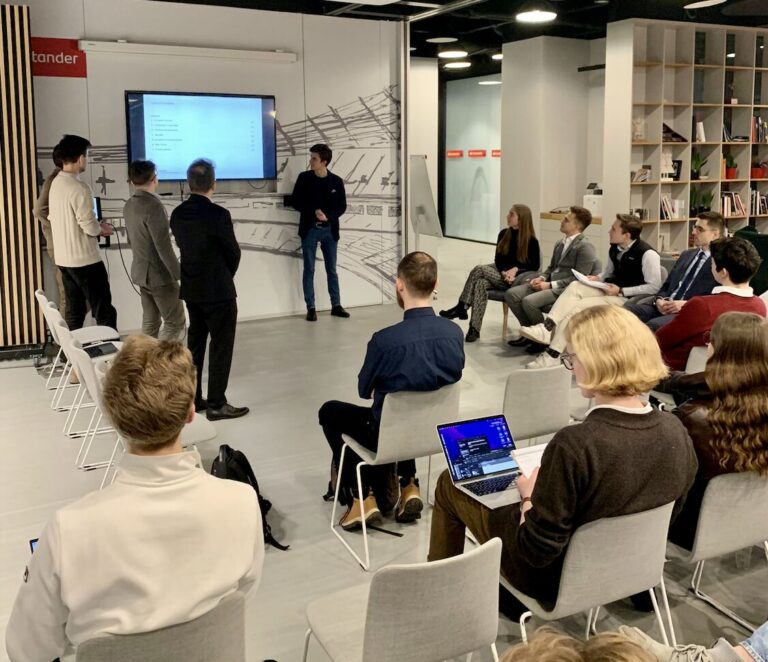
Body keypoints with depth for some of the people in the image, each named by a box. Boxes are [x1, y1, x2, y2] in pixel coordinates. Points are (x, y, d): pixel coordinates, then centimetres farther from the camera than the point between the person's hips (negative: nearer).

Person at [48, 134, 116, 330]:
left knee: (73, 311, 14)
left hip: (63, 258, 9)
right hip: (85, 260, -8)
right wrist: (101, 229, 2)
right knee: (104, 312, -2)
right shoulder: (79, 188, -19)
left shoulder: (55, 183, 7)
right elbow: (89, 227, -20)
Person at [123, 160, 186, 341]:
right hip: (160, 274, -9)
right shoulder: (153, 206, -22)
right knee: (176, 322, -1)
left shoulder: (129, 205, 6)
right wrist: (179, 273, -16)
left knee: (150, 321, 14)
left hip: (141, 272, 9)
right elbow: (163, 246, -23)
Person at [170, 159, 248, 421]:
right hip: (218, 290, -7)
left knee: (195, 343, 15)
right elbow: (233, 253, -10)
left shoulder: (177, 214, 1)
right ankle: (216, 404, 4)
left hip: (191, 289, 7)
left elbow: (182, 246, 10)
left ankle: (192, 398, 23)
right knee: (221, 346, 1)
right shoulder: (218, 215, -19)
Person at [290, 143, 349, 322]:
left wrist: (328, 216, -17)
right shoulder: (304, 178, -2)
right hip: (309, 229, -1)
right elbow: (295, 202, -2)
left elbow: (342, 206, 1)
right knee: (309, 270, 1)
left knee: (332, 269, 8)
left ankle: (336, 305, 16)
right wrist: (314, 211, -15)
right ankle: (311, 308, 6)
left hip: (329, 230, 1)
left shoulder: (336, 181, -1)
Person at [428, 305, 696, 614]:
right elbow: (669, 511, 4)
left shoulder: (575, 444, -35)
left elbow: (536, 552, -28)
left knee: (450, 483, 14)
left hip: (559, 580, -6)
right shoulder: (676, 431, -15)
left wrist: (528, 497, -7)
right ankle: (513, 599, 41)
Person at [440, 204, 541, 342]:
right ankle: (474, 328, -36)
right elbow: (498, 259, 7)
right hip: (500, 273, 5)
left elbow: (535, 265, -3)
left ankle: (461, 307, -18)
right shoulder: (504, 234, 7)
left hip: (518, 277, -5)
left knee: (479, 269, -24)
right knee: (481, 283, -29)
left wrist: (516, 269, -16)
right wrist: (504, 272, -13)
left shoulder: (531, 240, -7)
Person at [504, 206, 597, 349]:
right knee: (511, 294, -9)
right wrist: (541, 278, 2)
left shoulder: (585, 247, -10)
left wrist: (550, 285, -17)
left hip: (565, 289, -9)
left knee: (528, 301, -29)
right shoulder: (560, 243, 20)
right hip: (549, 283, 9)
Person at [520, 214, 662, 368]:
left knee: (578, 306, -23)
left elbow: (654, 287, -16)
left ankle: (552, 356, -21)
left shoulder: (647, 254, -15)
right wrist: (597, 279, 3)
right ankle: (547, 328, -32)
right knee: (575, 286, -17)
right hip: (613, 290, 8)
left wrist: (621, 291, -18)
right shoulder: (615, 249, 9)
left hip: (629, 299, -8)